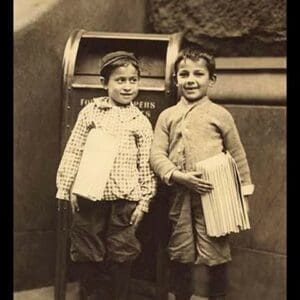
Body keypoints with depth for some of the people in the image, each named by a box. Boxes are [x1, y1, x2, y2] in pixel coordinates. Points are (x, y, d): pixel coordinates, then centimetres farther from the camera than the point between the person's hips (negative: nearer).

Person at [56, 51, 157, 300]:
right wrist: (68, 188, -1)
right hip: (89, 194, 0)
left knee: (122, 256, 8)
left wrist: (145, 200, 2)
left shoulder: (141, 121, 4)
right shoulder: (91, 112, 2)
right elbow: (73, 151, 3)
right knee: (88, 253, 11)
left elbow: (146, 164, 5)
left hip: (125, 199, 0)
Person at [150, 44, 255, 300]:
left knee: (215, 254, 1)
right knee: (180, 254, 14)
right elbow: (157, 154, 1)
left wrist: (243, 194, 6)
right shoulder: (167, 116, 8)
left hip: (213, 195, -3)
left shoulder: (220, 115, 1)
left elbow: (238, 157, 6)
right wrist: (178, 176, -15)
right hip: (179, 196, 3)